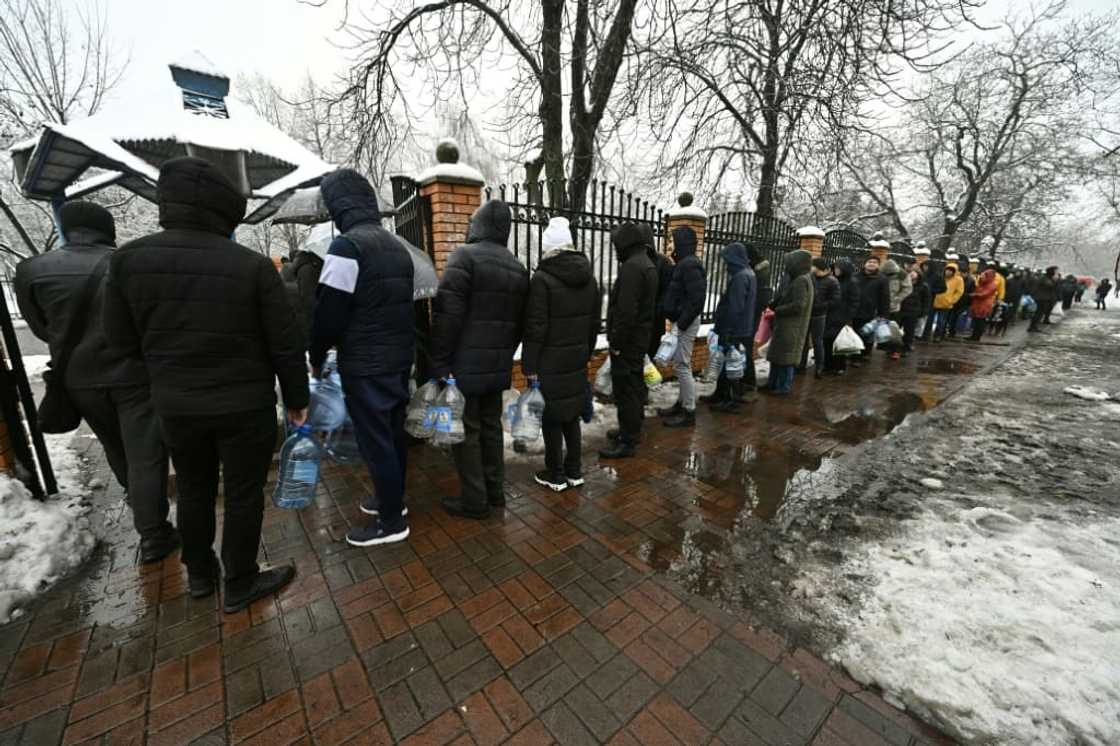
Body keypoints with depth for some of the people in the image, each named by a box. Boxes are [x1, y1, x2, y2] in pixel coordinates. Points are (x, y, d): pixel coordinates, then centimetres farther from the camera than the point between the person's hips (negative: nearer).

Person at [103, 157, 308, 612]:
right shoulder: (253, 265, -16)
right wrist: (296, 398, 0)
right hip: (245, 404, -4)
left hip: (174, 405, 4)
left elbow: (121, 339, 3)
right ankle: (240, 586, 27)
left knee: (193, 489, 23)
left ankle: (199, 574, 42)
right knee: (243, 494, 10)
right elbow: (286, 344, -13)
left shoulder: (128, 259, -5)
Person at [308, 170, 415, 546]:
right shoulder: (397, 246, 12)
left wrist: (316, 358, 2)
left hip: (365, 365, -8)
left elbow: (329, 313, -13)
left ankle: (391, 521, 15)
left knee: (374, 440, 2)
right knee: (393, 433, 18)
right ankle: (392, 498, 36)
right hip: (400, 358, 8)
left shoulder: (347, 245, -14)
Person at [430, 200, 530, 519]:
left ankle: (474, 501, 13)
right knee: (491, 426, 17)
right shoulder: (518, 268, 12)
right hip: (498, 366, 7)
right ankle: (495, 490, 28)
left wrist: (439, 362, -13)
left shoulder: (465, 256, -9)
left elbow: (447, 314, -17)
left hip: (466, 364, -7)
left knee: (466, 431, 3)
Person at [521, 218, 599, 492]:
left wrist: (529, 365, -9)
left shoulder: (542, 279, -13)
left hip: (550, 362, -6)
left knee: (551, 418, 5)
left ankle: (555, 475, 18)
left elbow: (536, 328, -15)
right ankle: (574, 471, 27)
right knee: (571, 415, 16)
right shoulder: (589, 278, 8)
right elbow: (594, 323, 13)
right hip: (577, 360, 7)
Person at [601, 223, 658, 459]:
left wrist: (616, 341, -19)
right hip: (641, 336, 11)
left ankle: (627, 442, 3)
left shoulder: (631, 267, -17)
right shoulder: (647, 264, 16)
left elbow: (626, 310, -25)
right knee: (634, 385, 18)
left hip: (628, 339, -11)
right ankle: (631, 430, 31)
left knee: (626, 389, -5)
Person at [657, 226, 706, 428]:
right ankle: (682, 404, 27)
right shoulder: (683, 263, 14)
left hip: (685, 323, -10)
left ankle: (689, 412, 6)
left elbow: (697, 299, -23)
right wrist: (676, 320, 11)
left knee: (682, 366, -4)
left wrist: (681, 323, -21)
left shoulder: (690, 265, -17)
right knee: (682, 366, 16)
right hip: (681, 321, 10)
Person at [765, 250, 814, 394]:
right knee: (777, 355, 14)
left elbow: (798, 305, -23)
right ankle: (773, 384, 24)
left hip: (791, 327, -9)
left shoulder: (801, 281, -17)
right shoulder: (798, 279, 13)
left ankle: (785, 386, 12)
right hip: (786, 325, 9)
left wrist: (777, 310, -13)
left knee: (785, 357, 1)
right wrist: (775, 306, 2)